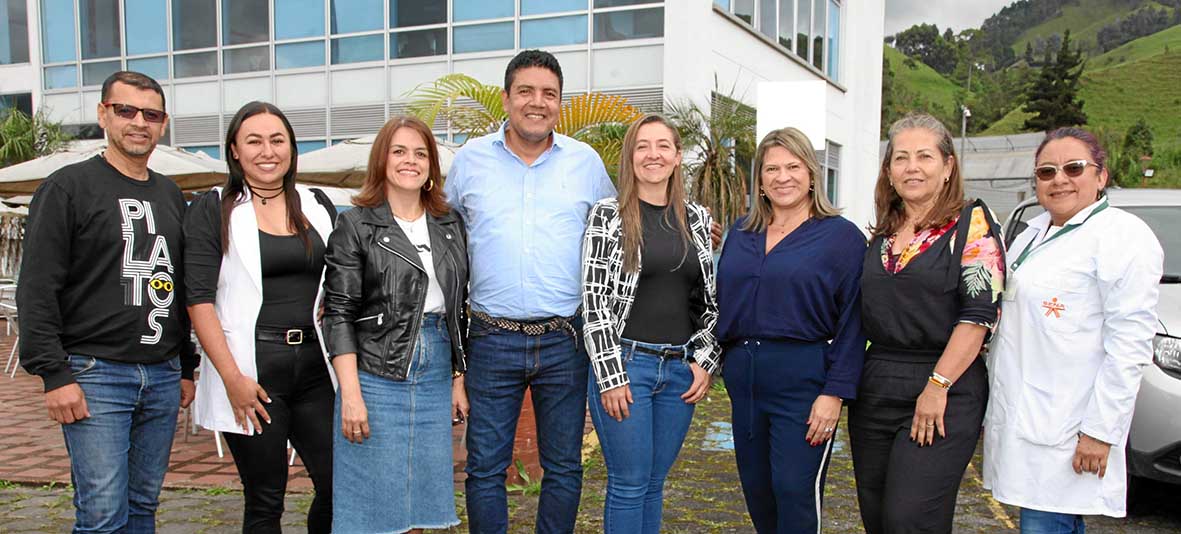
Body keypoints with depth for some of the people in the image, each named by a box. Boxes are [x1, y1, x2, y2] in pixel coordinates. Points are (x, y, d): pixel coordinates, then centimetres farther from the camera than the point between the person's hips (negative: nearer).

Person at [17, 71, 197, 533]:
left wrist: (187, 367, 17)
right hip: (96, 374, -5)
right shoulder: (68, 187, -3)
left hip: (163, 376, 5)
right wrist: (54, 374, -14)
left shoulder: (170, 195, 15)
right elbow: (37, 289, -8)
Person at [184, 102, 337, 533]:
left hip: (315, 364, 4)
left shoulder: (318, 206, 11)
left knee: (339, 485, 1)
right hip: (252, 369, -3)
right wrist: (232, 377, -14)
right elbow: (199, 299, -7)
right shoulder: (214, 210, 0)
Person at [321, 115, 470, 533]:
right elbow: (339, 313, -7)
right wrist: (351, 394, -14)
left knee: (418, 500, 10)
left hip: (436, 374, 4)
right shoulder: (355, 226, -2)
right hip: (376, 376, -4)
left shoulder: (450, 226, 11)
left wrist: (458, 380, 11)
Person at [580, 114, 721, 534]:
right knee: (629, 484, 1)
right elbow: (594, 299, -8)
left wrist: (705, 361, 3)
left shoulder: (696, 218, 9)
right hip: (625, 362, -4)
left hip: (681, 368, 4)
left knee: (654, 483, 12)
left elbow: (709, 299, 13)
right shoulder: (608, 215, -4)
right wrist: (610, 374, -12)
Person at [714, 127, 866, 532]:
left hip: (803, 378, -5)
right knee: (756, 489, 14)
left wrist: (835, 392, -14)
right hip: (743, 376, 6)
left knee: (795, 491, -2)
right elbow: (721, 300, 16)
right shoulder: (741, 233, 12)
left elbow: (852, 322, -8)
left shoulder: (842, 236, -4)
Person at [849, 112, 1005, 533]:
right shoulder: (880, 235, 13)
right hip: (874, 390, 6)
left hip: (943, 394, -6)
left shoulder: (972, 224, -5)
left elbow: (979, 313, -13)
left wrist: (938, 386, -18)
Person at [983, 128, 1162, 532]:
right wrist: (992, 410, 18)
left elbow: (1130, 345, -15)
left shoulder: (1124, 236, -9)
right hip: (1017, 420, 8)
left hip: (1064, 434, -7)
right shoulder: (1032, 234, 16)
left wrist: (1101, 432, -18)